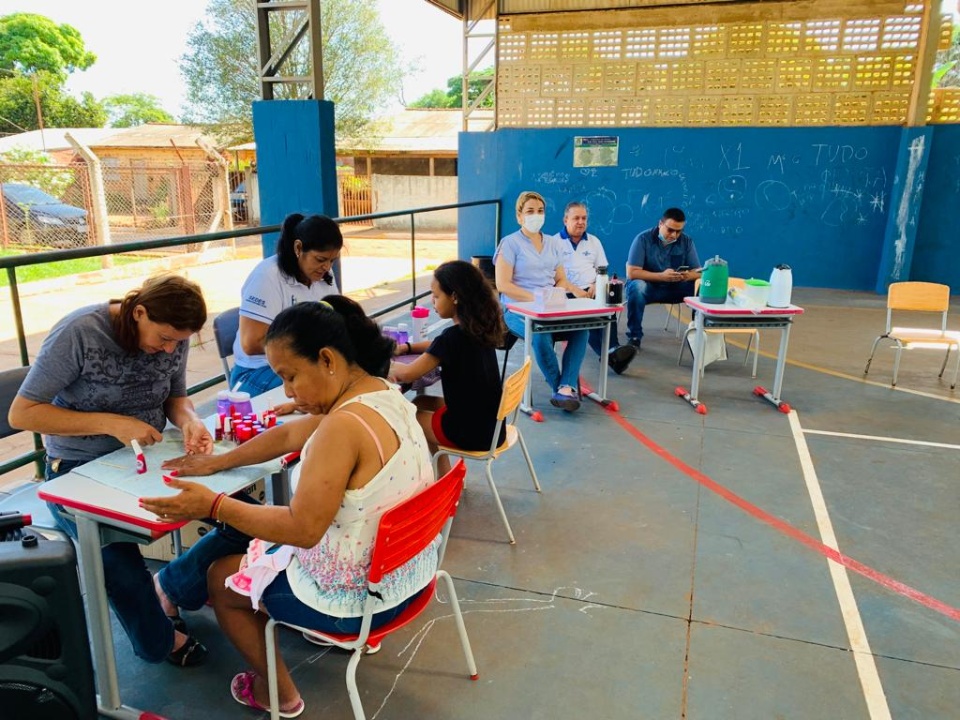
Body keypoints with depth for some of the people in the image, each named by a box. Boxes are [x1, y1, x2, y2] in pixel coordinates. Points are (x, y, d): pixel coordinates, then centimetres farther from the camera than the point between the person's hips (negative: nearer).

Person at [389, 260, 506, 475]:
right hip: (490, 424, 8)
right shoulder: (480, 328, 1)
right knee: (421, 403, 25)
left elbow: (408, 374, -15)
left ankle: (445, 477, 28)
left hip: (471, 432, -8)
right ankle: (445, 476, 28)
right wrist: (406, 347, 14)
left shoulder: (454, 336, -23)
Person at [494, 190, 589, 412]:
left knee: (580, 328, -26)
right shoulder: (510, 243, 1)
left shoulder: (553, 244, 19)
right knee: (540, 334, -37)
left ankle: (565, 389, -28)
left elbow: (561, 280, 20)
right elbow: (503, 284, -9)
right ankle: (565, 387, -17)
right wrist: (535, 298, -18)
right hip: (517, 310, -5)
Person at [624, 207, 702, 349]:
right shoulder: (643, 239, -15)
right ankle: (634, 337, -23)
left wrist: (688, 275, -30)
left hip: (674, 288, 3)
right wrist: (661, 276, -33)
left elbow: (697, 272, -5)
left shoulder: (687, 241, -4)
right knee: (636, 286, -37)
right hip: (648, 286, -3)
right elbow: (631, 273, -21)